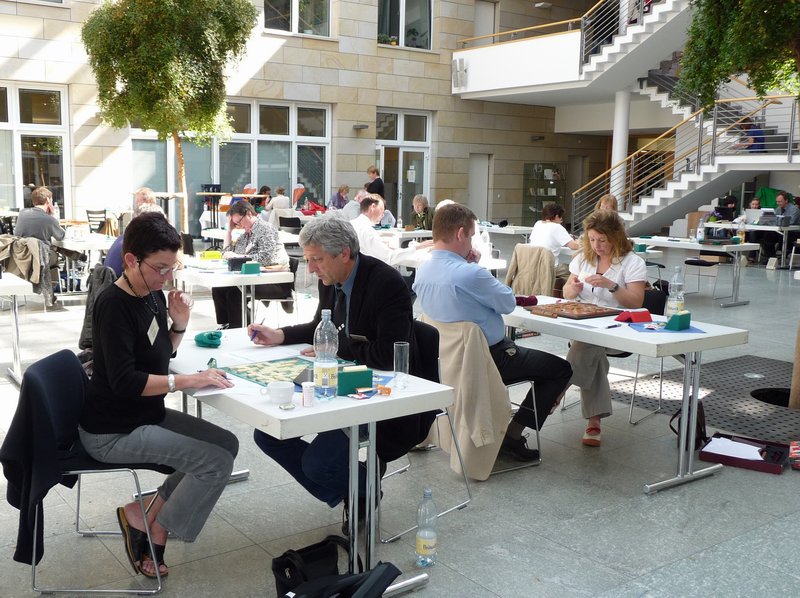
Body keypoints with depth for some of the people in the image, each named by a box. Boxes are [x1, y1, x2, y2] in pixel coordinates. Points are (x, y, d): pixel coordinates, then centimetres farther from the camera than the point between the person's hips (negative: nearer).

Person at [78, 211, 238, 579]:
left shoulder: (154, 295, 3)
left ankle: (147, 520, 10)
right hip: (112, 431, -9)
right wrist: (190, 381, -29)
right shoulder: (114, 305, -22)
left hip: (146, 414, 9)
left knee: (227, 443, 4)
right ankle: (151, 533, 5)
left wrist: (179, 325, -4)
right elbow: (124, 381, -28)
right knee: (217, 460, -15)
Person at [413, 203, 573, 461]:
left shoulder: (422, 272, -3)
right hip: (489, 359, -9)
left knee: (514, 345, 36)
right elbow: (508, 304, -13)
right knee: (560, 369, 5)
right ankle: (512, 436, 6)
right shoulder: (470, 274, -29)